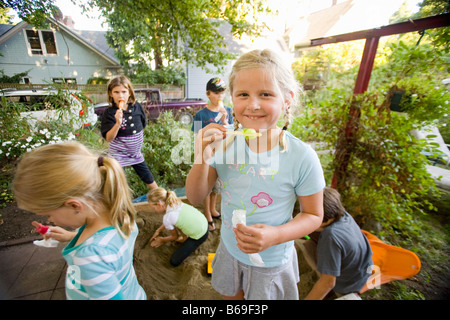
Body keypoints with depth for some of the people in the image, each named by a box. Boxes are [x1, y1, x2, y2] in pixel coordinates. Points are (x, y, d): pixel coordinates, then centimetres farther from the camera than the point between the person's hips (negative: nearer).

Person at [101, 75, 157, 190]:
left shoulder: (137, 107, -7)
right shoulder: (109, 113, -16)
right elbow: (108, 138, -22)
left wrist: (137, 139, 8)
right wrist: (118, 123, -35)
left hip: (136, 153, 4)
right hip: (119, 154, -4)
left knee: (150, 180, 17)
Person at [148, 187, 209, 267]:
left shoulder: (167, 218, -23)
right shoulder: (175, 203, -2)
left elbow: (175, 236, -1)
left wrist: (162, 240, 17)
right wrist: (158, 231, 25)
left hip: (199, 236, -8)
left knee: (174, 262, -3)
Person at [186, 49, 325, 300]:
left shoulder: (301, 157, -25)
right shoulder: (224, 143, -18)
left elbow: (314, 215, -12)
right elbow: (195, 198, -13)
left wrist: (275, 235, -28)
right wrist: (202, 159, -31)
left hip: (271, 261, -2)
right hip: (229, 250, 3)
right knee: (230, 295, 30)